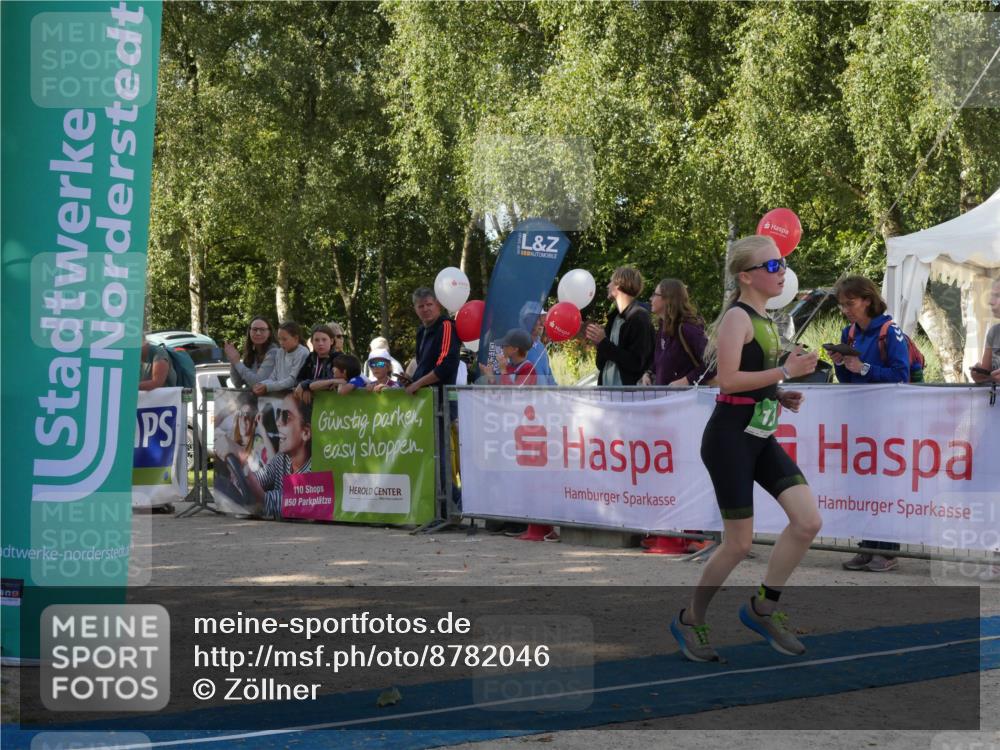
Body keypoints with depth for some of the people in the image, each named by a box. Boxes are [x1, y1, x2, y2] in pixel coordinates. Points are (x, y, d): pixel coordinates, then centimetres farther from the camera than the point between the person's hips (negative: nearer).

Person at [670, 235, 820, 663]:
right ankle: (690, 620, 17)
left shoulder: (763, 321, 15)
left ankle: (762, 609, 10)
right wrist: (786, 372, -22)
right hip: (730, 437, -8)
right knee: (739, 544, -3)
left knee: (809, 521, -4)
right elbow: (728, 379, -23)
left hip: (761, 438, 8)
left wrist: (780, 396, 8)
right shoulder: (737, 317, -12)